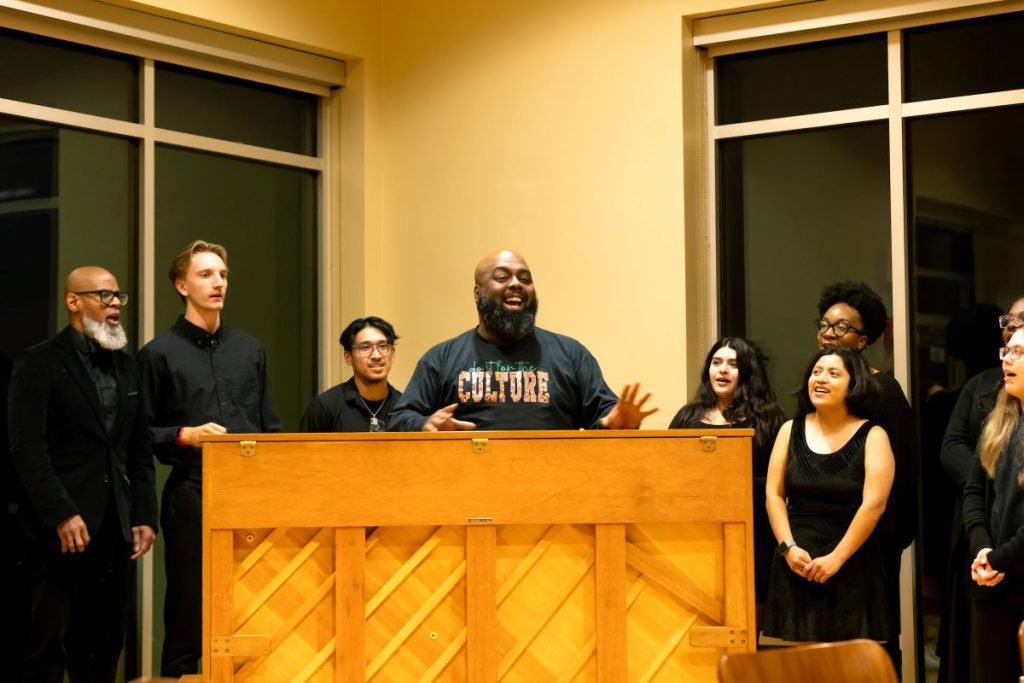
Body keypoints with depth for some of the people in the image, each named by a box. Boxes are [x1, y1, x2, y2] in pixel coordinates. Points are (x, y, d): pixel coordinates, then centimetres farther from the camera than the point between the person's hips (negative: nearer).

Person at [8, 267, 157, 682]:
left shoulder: (125, 365, 16)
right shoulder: (39, 364, -4)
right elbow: (27, 449, -11)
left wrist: (144, 516, 7)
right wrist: (62, 515, -17)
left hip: (115, 530, 6)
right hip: (62, 530, -6)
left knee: (104, 648, 8)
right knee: (49, 646, -1)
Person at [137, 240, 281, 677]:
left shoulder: (249, 350, 16)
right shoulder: (159, 353, 3)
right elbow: (140, 434, 0)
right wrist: (186, 436, -15)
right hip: (192, 497, -4)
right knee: (188, 613, 0)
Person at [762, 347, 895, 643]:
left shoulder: (872, 437, 0)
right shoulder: (791, 431, 9)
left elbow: (874, 503, -9)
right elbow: (773, 494, 5)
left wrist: (837, 558, -14)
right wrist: (788, 547, -8)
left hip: (851, 564, -2)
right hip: (796, 563, 2)